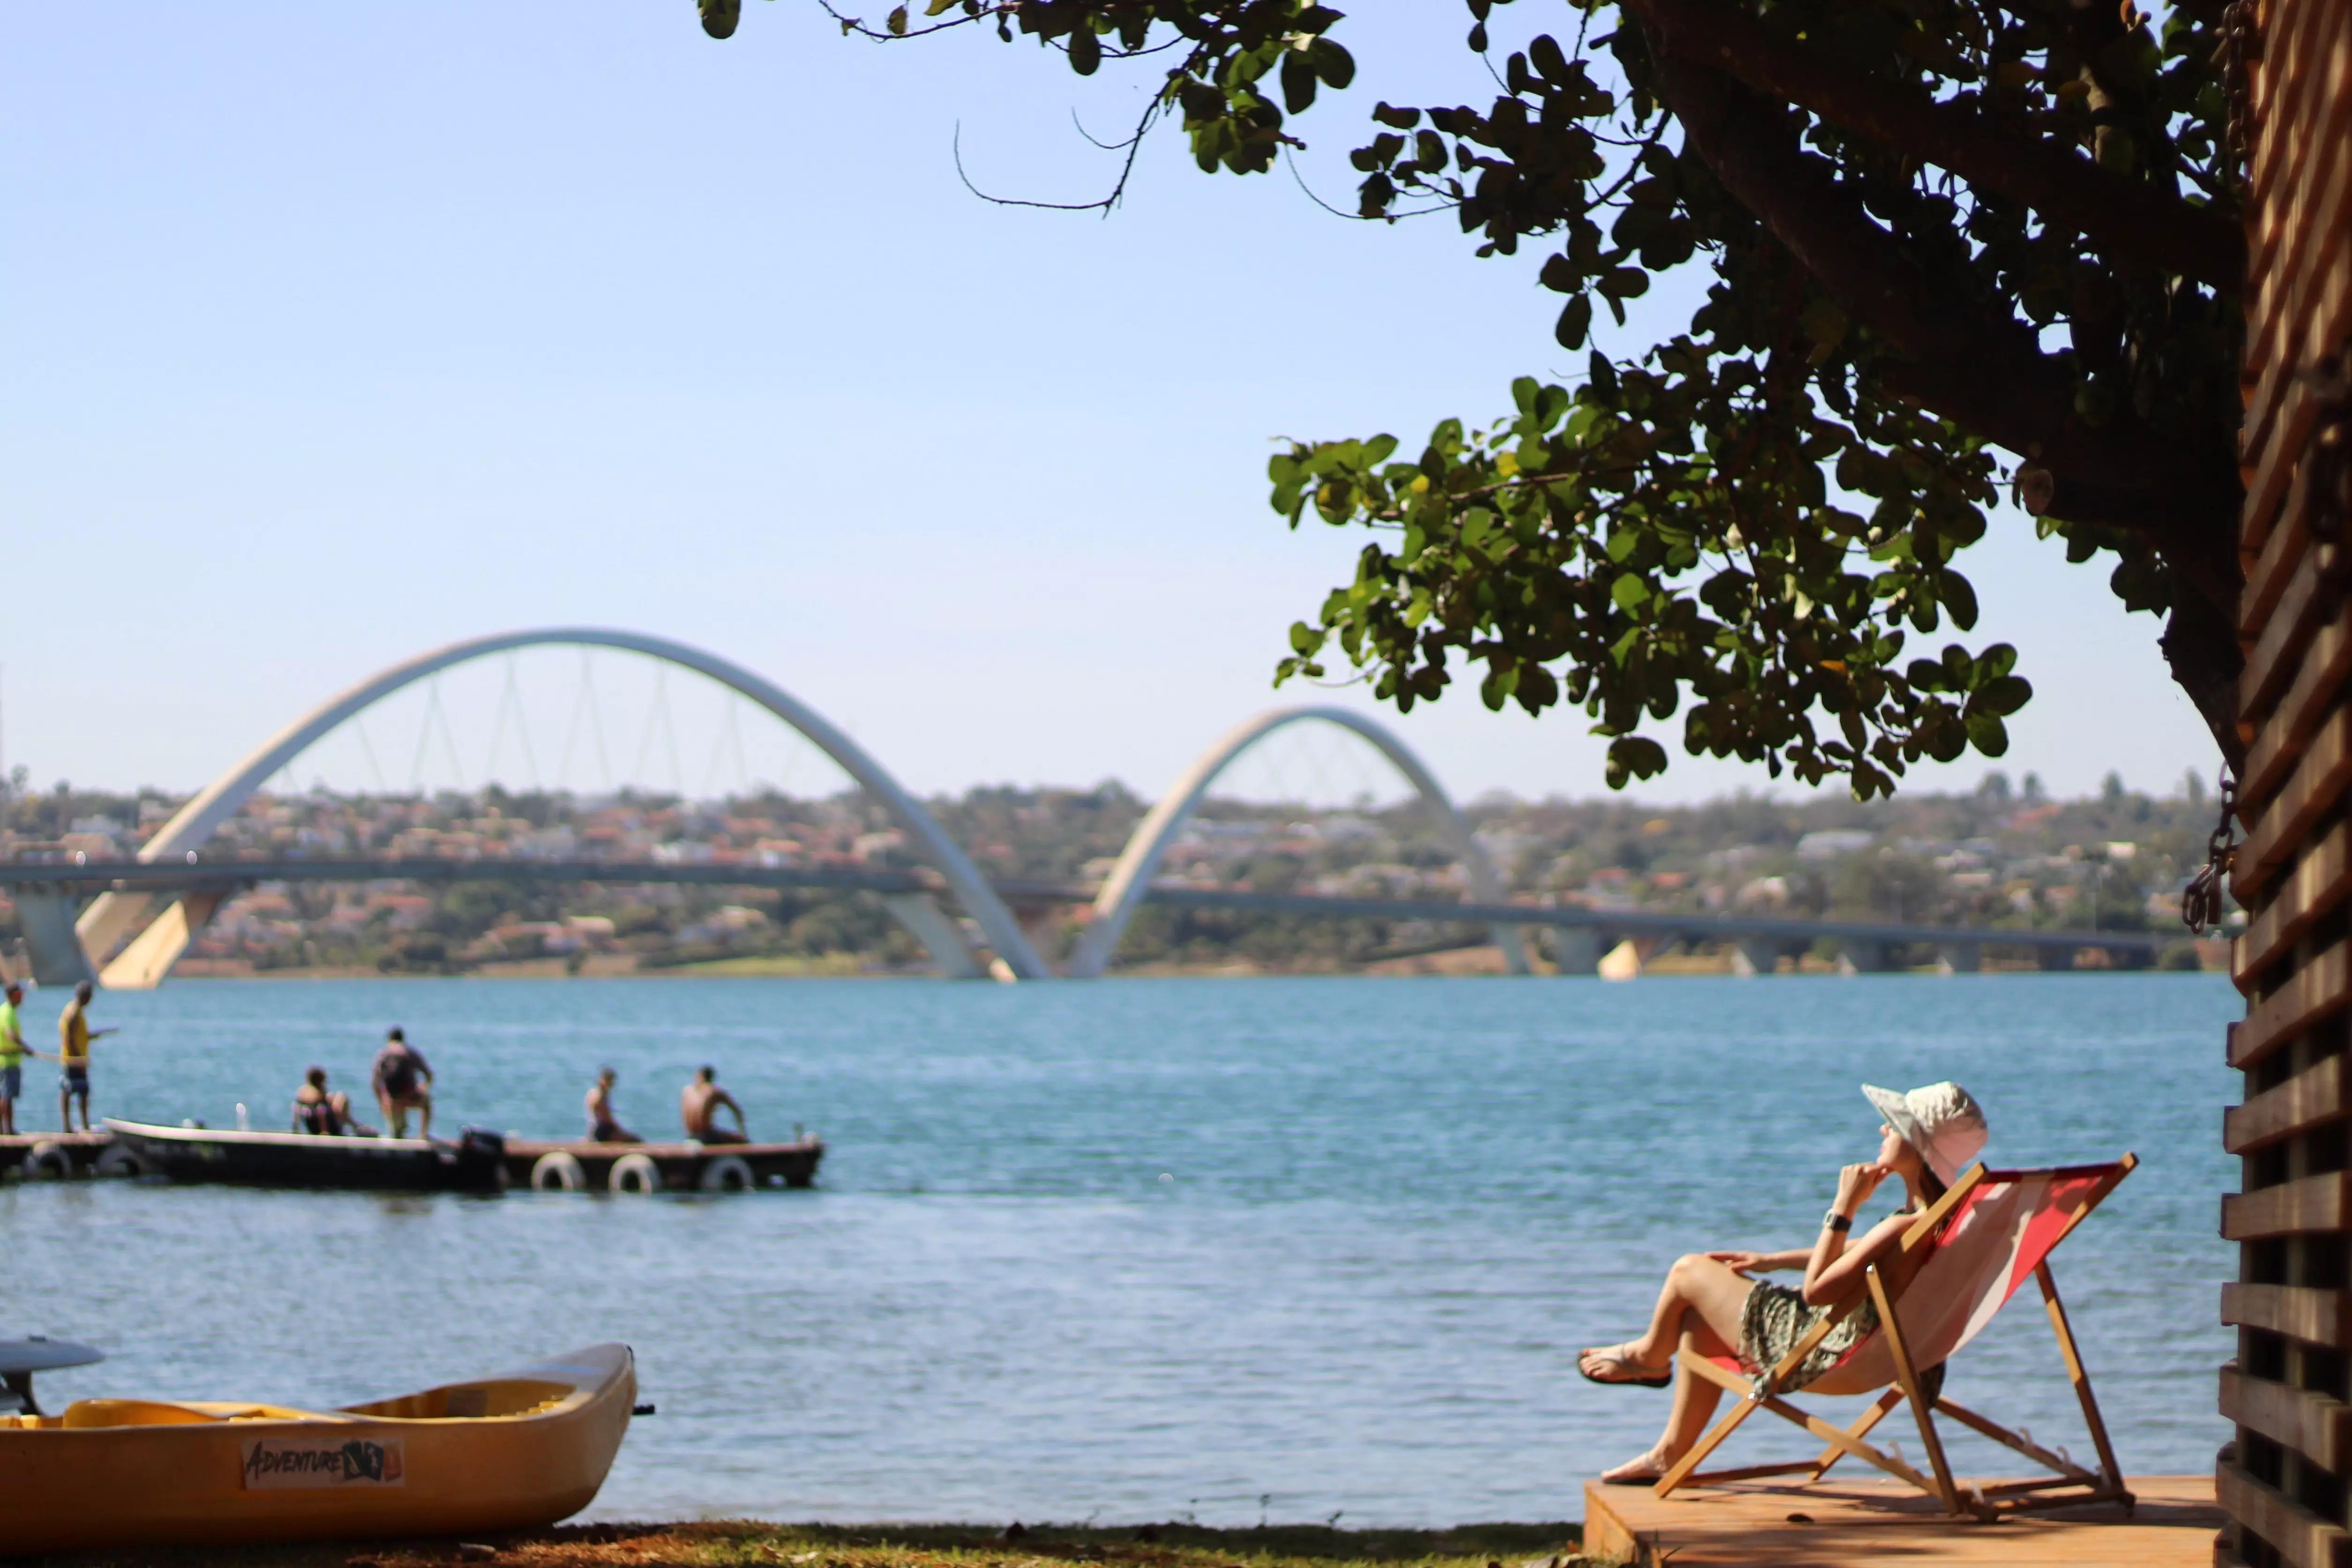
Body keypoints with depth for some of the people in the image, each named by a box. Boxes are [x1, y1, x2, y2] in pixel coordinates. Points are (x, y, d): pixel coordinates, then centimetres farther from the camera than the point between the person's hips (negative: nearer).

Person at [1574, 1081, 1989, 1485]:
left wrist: (1844, 1206, -25)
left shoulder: (1906, 1228, -33)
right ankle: (1670, 1454, 30)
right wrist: (1771, 1261, 21)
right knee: (1700, 1321, 24)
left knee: (1689, 1272, 5)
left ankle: (1649, 1355, 37)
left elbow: (1816, 1290, -28)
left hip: (1826, 1358, -10)